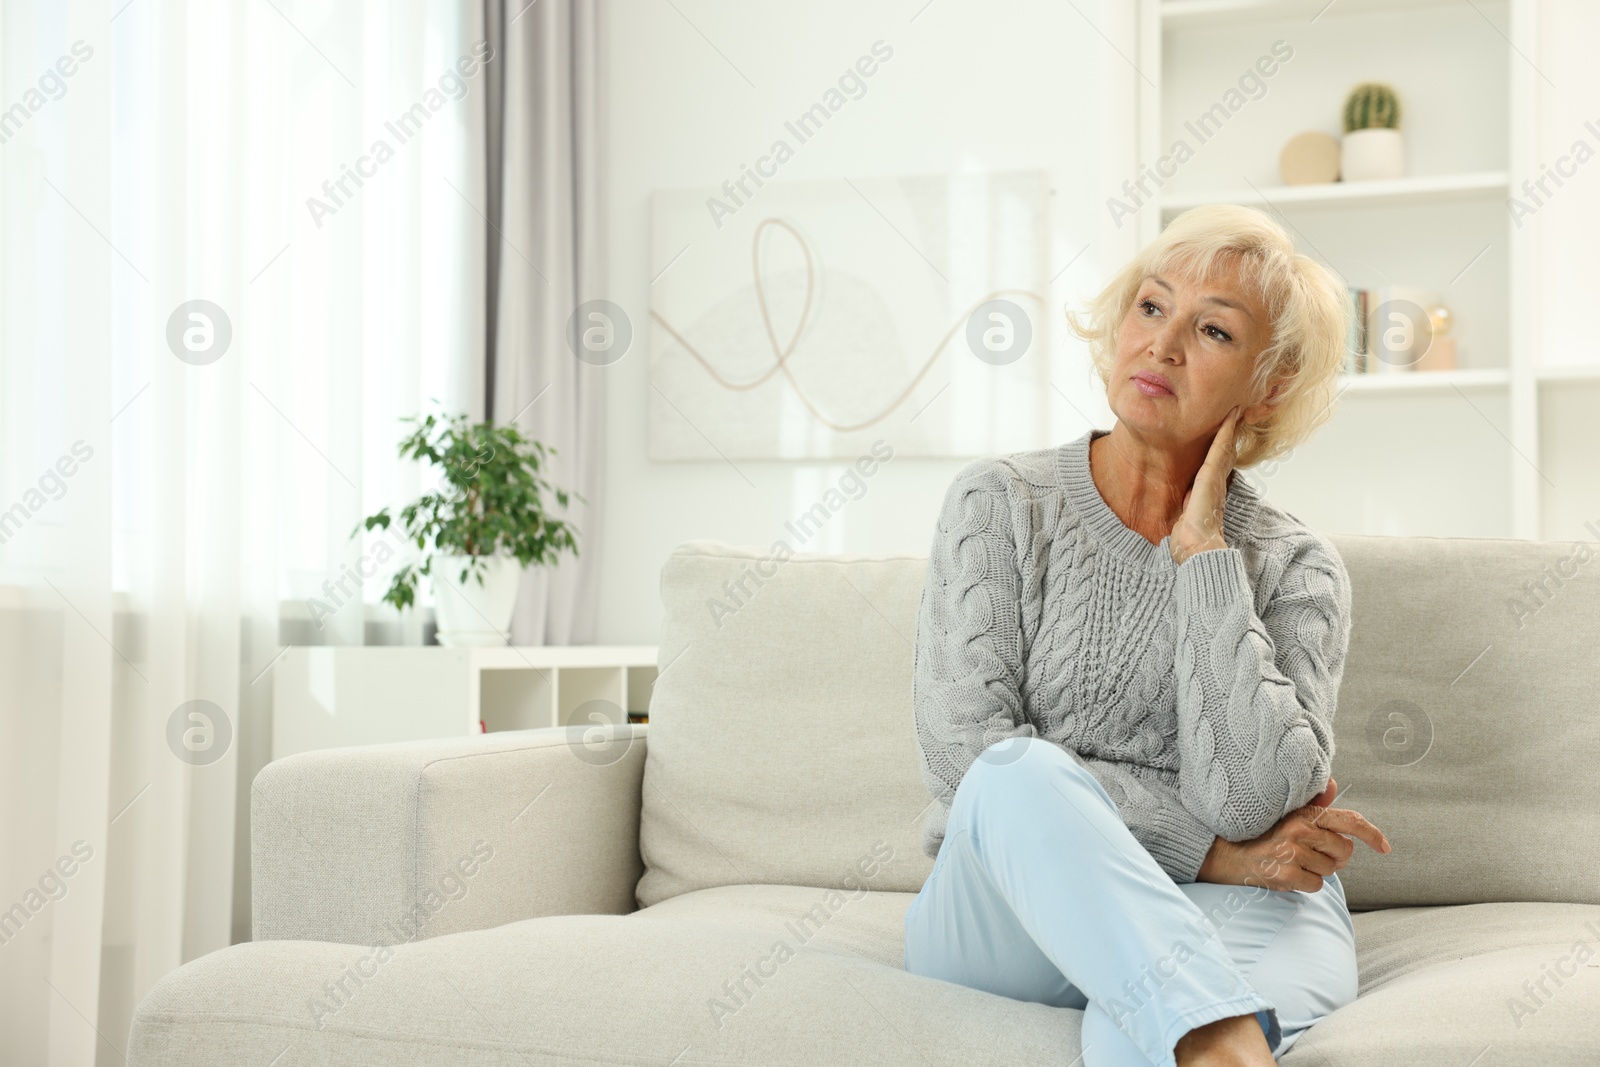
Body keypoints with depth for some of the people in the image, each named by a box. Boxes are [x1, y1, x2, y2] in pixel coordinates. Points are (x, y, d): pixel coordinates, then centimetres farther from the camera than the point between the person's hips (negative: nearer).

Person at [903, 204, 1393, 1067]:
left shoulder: (1295, 567, 4)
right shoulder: (1001, 502, 3)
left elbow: (1251, 796, -14)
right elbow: (964, 745, -10)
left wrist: (1202, 549, -9)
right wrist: (1211, 848, -12)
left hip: (1230, 915, -2)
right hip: (1006, 920, 3)